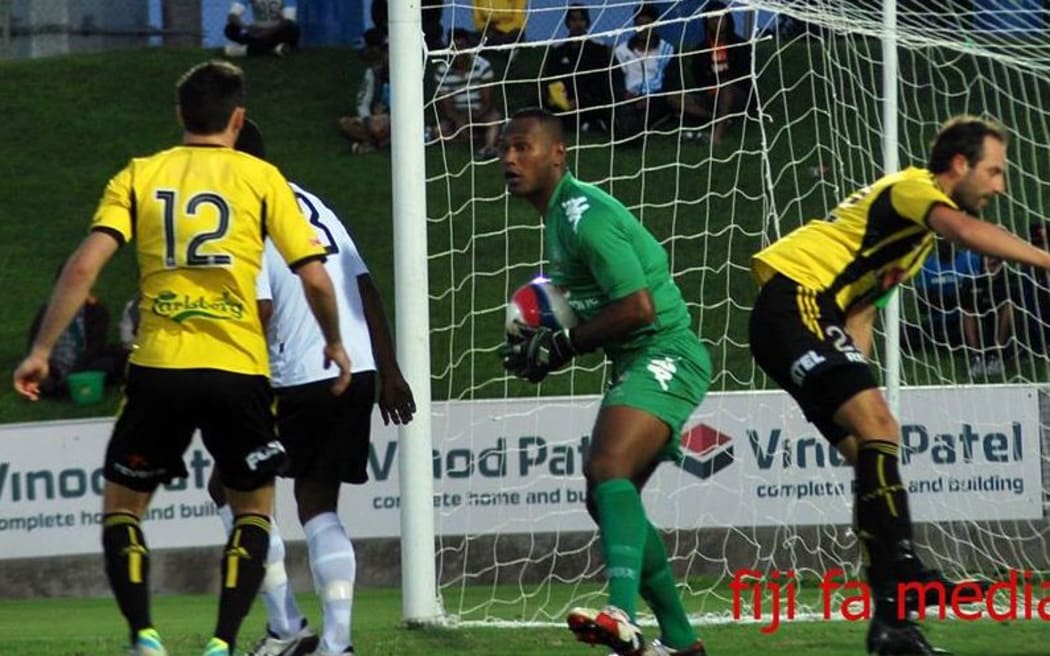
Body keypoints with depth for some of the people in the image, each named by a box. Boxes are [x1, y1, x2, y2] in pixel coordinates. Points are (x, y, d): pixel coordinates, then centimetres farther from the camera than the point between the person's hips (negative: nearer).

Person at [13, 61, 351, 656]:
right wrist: (334, 344, 17)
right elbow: (315, 277, -1)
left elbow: (85, 265, -5)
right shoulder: (261, 178, 4)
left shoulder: (138, 176, 7)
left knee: (122, 505, 16)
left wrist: (42, 351, -1)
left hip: (158, 367, 0)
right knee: (253, 509, 18)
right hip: (239, 368, 0)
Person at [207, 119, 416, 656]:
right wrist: (390, 374, 18)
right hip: (358, 371, 8)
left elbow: (258, 310, -16)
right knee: (318, 505, 13)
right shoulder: (309, 202, 18)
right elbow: (366, 289, 16)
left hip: (300, 380, -8)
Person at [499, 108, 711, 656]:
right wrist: (543, 341, 9)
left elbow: (637, 307, -22)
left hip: (665, 356, -11)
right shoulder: (559, 214, 17)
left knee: (608, 471, -30)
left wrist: (562, 346, -13)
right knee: (608, 500, 14)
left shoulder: (583, 216, -16)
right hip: (636, 364, 11)